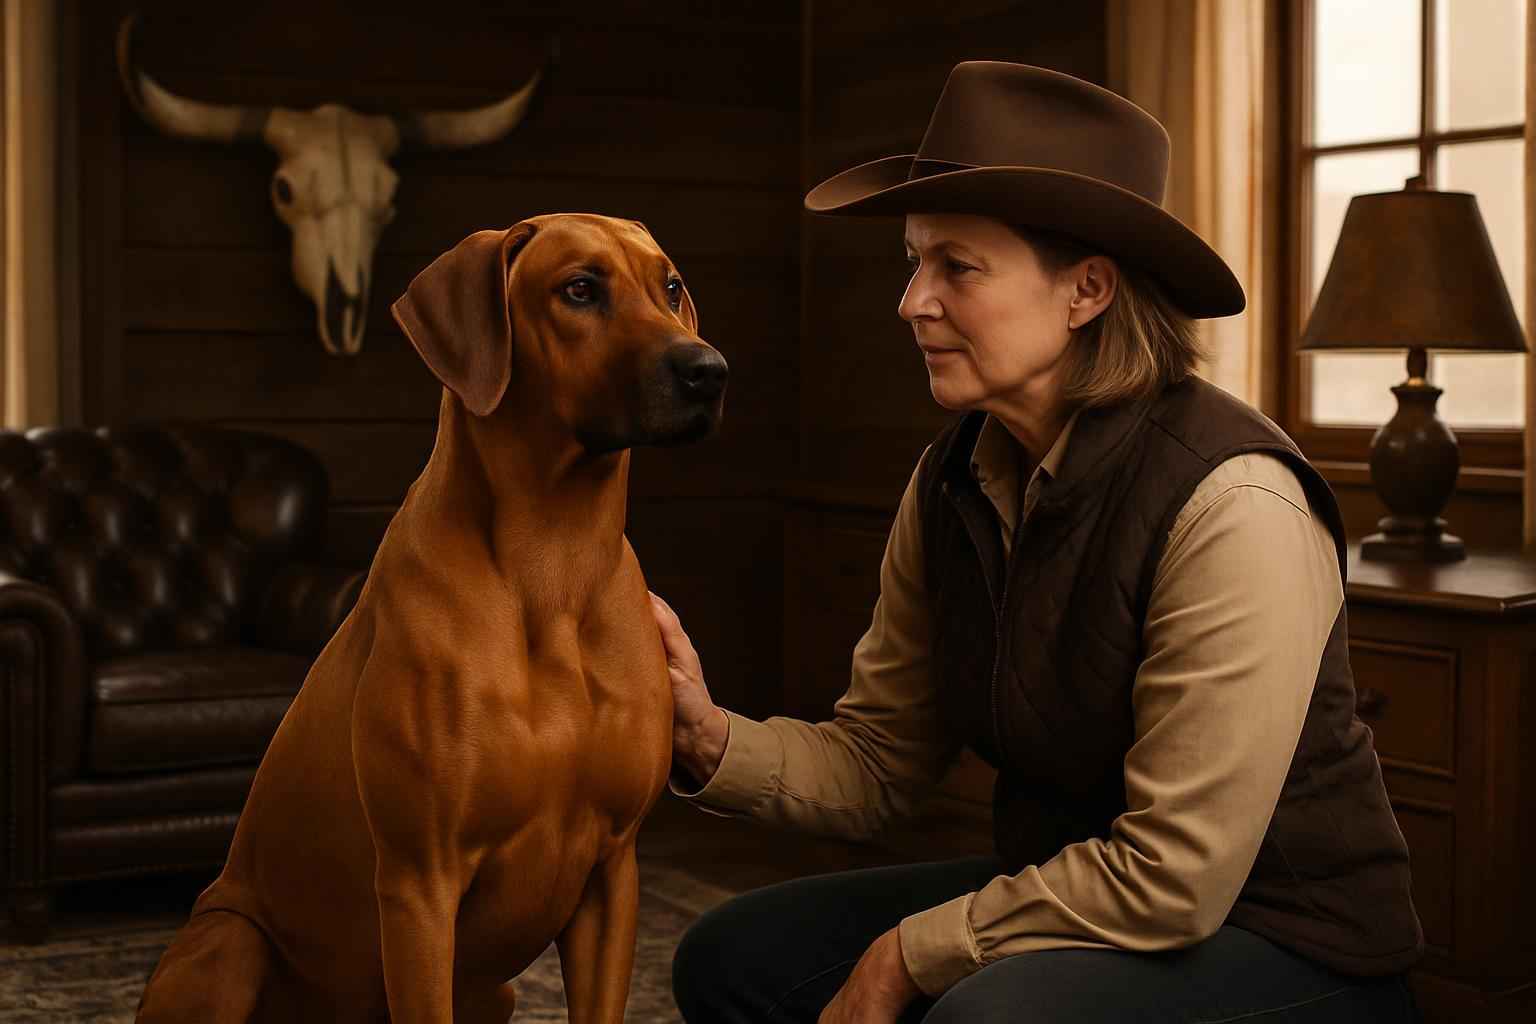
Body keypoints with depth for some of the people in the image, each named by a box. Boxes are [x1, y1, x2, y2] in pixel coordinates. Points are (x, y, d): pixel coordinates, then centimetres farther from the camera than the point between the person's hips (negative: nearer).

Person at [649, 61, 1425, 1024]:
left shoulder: (1229, 502, -26)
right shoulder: (954, 479, -2)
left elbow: (1170, 879, -25)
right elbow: (877, 761, 5)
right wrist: (714, 741, -15)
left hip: (1284, 947, -7)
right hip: (1057, 897, 8)